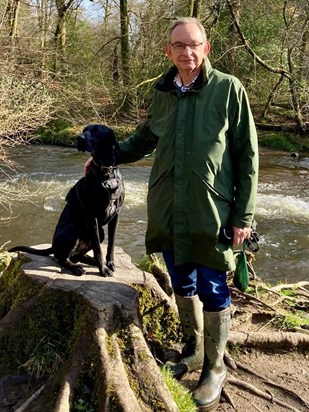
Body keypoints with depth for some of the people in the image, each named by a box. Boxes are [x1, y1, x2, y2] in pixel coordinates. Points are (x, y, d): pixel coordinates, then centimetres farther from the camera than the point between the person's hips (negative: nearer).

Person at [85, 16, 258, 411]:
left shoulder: (229, 89, -8)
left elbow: (247, 155, -6)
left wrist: (244, 215, -9)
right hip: (167, 211, 5)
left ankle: (214, 367, 27)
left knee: (212, 292, 5)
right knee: (182, 285, 17)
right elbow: (145, 137, 23)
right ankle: (192, 349, 40)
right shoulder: (163, 93, 6)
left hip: (210, 213, -4)